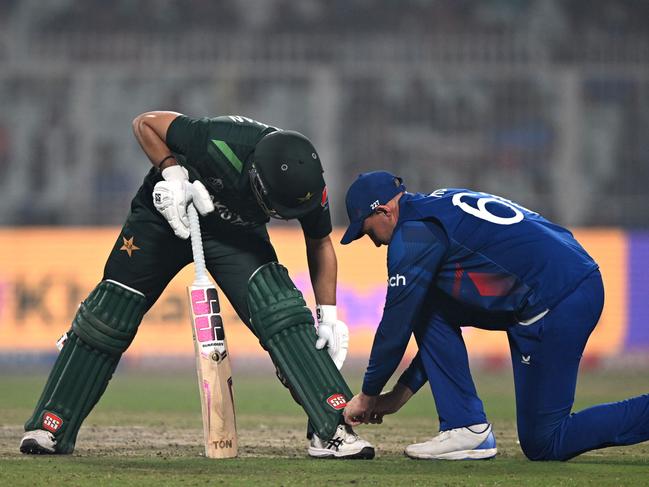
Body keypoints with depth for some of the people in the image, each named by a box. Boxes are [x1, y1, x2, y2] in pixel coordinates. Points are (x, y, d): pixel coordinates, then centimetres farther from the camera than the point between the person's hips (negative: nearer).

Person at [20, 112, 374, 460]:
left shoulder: (306, 186, -27)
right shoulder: (220, 143, -39)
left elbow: (319, 244, -6)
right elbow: (145, 123, -21)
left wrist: (328, 314, -14)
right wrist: (173, 172, -34)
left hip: (237, 234, 2)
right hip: (166, 211, -1)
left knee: (281, 309, -21)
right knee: (108, 316, -3)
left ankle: (330, 429, -21)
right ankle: (50, 428, 8)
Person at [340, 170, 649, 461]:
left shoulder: (414, 231, -7)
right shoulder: (442, 207, 22)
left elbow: (396, 326, -3)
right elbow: (438, 326, 27)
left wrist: (368, 395, 11)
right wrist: (401, 393, 26)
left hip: (556, 304, -9)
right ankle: (466, 429, 10)